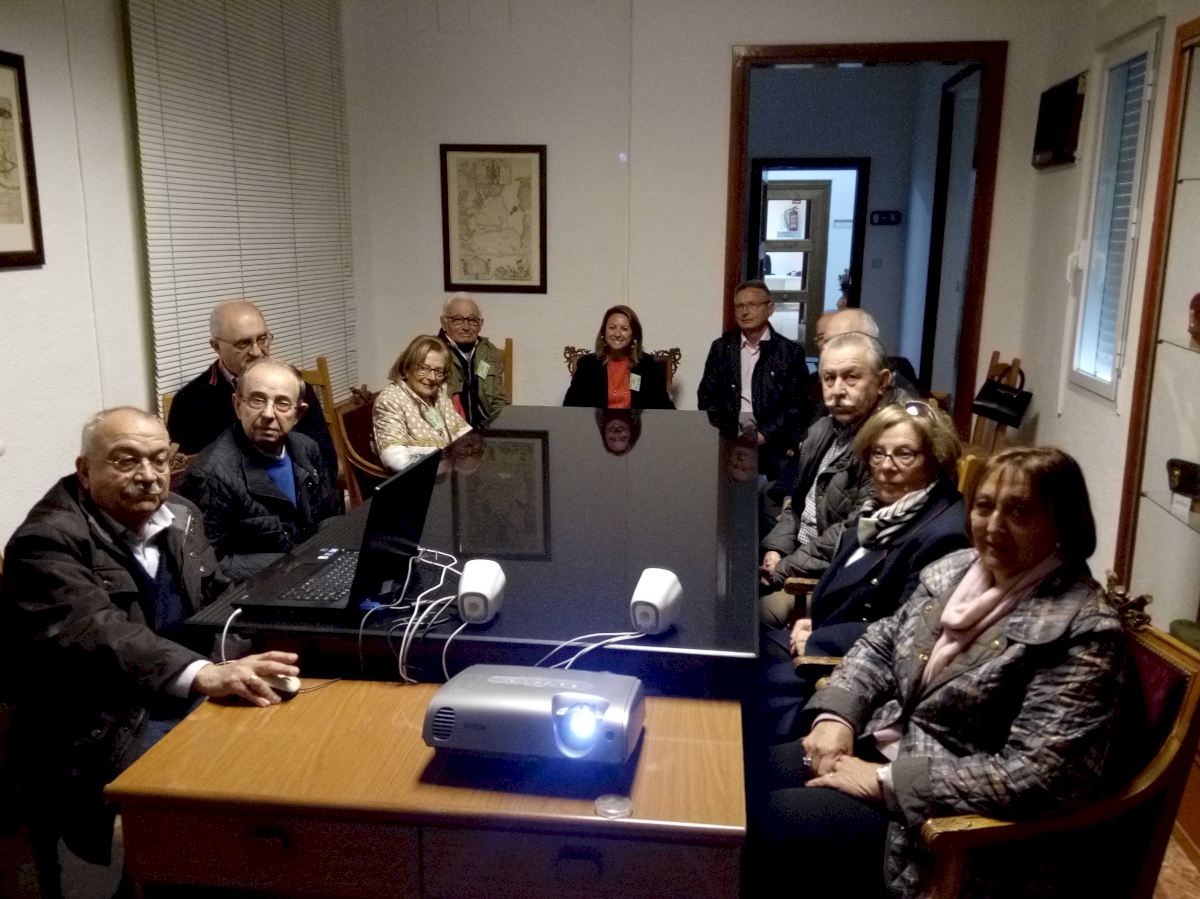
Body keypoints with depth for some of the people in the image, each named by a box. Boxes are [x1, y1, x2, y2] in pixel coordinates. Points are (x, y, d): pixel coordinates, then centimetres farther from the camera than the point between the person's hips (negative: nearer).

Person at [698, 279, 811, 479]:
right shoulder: (721, 347, 9)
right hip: (725, 444, 2)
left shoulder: (791, 352, 2)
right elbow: (707, 396, 8)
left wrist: (764, 434, -10)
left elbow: (798, 405, 0)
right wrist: (726, 435, -5)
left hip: (770, 449, -1)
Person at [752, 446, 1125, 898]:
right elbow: (880, 644, 12)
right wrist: (835, 716, -7)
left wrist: (887, 781, -23)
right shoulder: (956, 569, 3)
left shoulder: (1082, 631, -21)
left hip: (961, 812, -7)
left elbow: (1033, 777, -27)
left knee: (774, 817, -16)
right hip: (887, 745, 8)